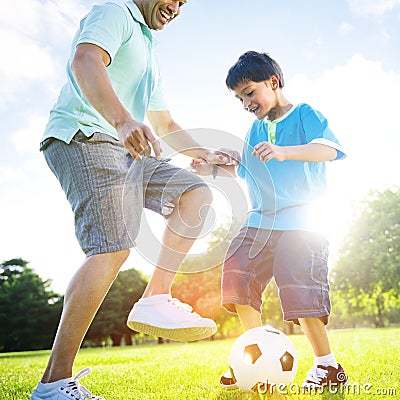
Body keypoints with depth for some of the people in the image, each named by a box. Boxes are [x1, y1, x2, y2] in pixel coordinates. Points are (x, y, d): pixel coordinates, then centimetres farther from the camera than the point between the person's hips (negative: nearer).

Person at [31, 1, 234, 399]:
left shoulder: (146, 51, 31)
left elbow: (165, 124, 34)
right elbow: (84, 61, -20)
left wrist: (205, 154, 21)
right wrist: (123, 120, -36)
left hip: (124, 149, 10)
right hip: (82, 137, -9)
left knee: (196, 193, -1)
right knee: (112, 246, -24)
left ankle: (155, 300, -9)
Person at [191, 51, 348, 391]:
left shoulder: (304, 114, -1)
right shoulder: (255, 129, 19)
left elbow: (328, 148, -20)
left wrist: (284, 152, -35)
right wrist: (216, 169, 19)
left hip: (300, 221, -7)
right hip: (259, 222, 7)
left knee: (300, 292, -12)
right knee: (237, 277, -4)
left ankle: (328, 366, 7)